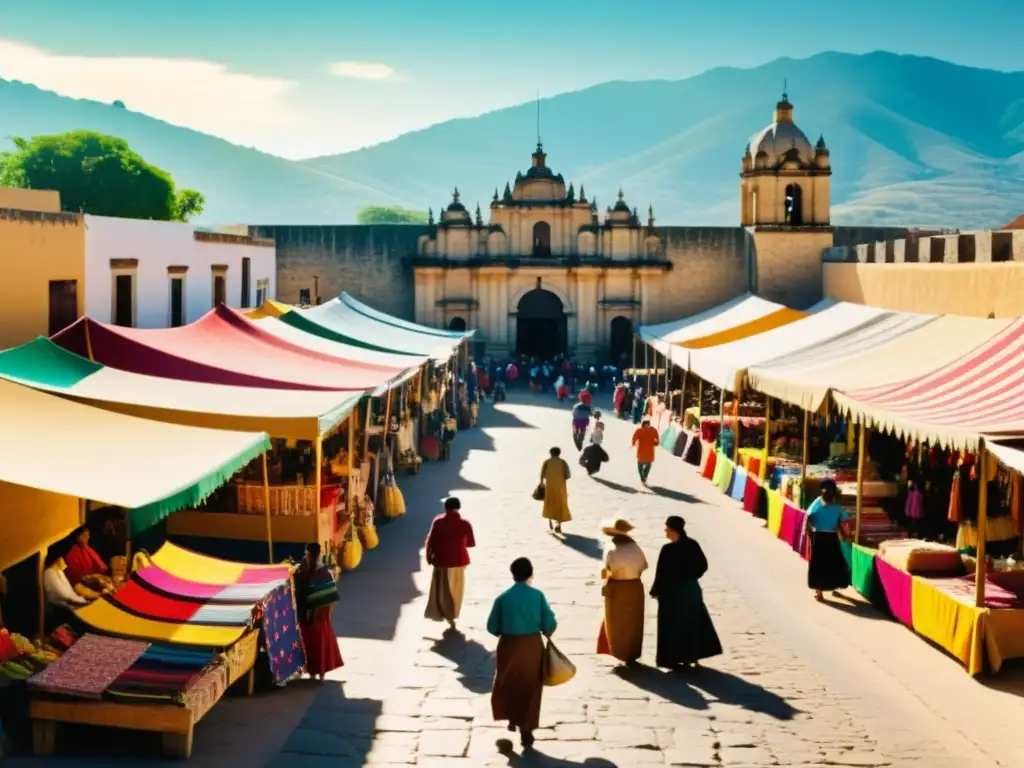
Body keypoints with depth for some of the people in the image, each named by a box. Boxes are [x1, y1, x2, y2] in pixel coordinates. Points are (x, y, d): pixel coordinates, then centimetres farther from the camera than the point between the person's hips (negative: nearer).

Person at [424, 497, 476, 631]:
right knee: (455, 591, 19)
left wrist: (429, 557, 4)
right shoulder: (465, 524, -8)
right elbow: (471, 543, 1)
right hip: (459, 561, 2)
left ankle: (450, 618, -3)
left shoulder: (438, 522, -11)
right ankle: (452, 616, 30)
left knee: (442, 592, 8)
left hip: (442, 561, -2)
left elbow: (430, 542, -10)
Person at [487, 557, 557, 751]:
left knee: (507, 685, 23)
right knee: (530, 688, 11)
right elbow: (550, 624, -7)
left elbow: (492, 627, -3)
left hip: (509, 646, -1)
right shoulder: (538, 595, -8)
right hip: (532, 646, 1)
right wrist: (546, 633, 15)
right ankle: (526, 731, 14)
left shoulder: (503, 598, -8)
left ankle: (512, 719, 23)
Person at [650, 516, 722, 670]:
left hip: (672, 592, -6)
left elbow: (662, 574, -18)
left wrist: (655, 591, -5)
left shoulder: (668, 550, -22)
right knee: (693, 622, 18)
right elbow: (703, 565, 4)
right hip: (691, 589, 6)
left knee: (671, 626, 7)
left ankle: (670, 659, 12)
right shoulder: (693, 545, -4)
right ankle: (691, 655, 25)